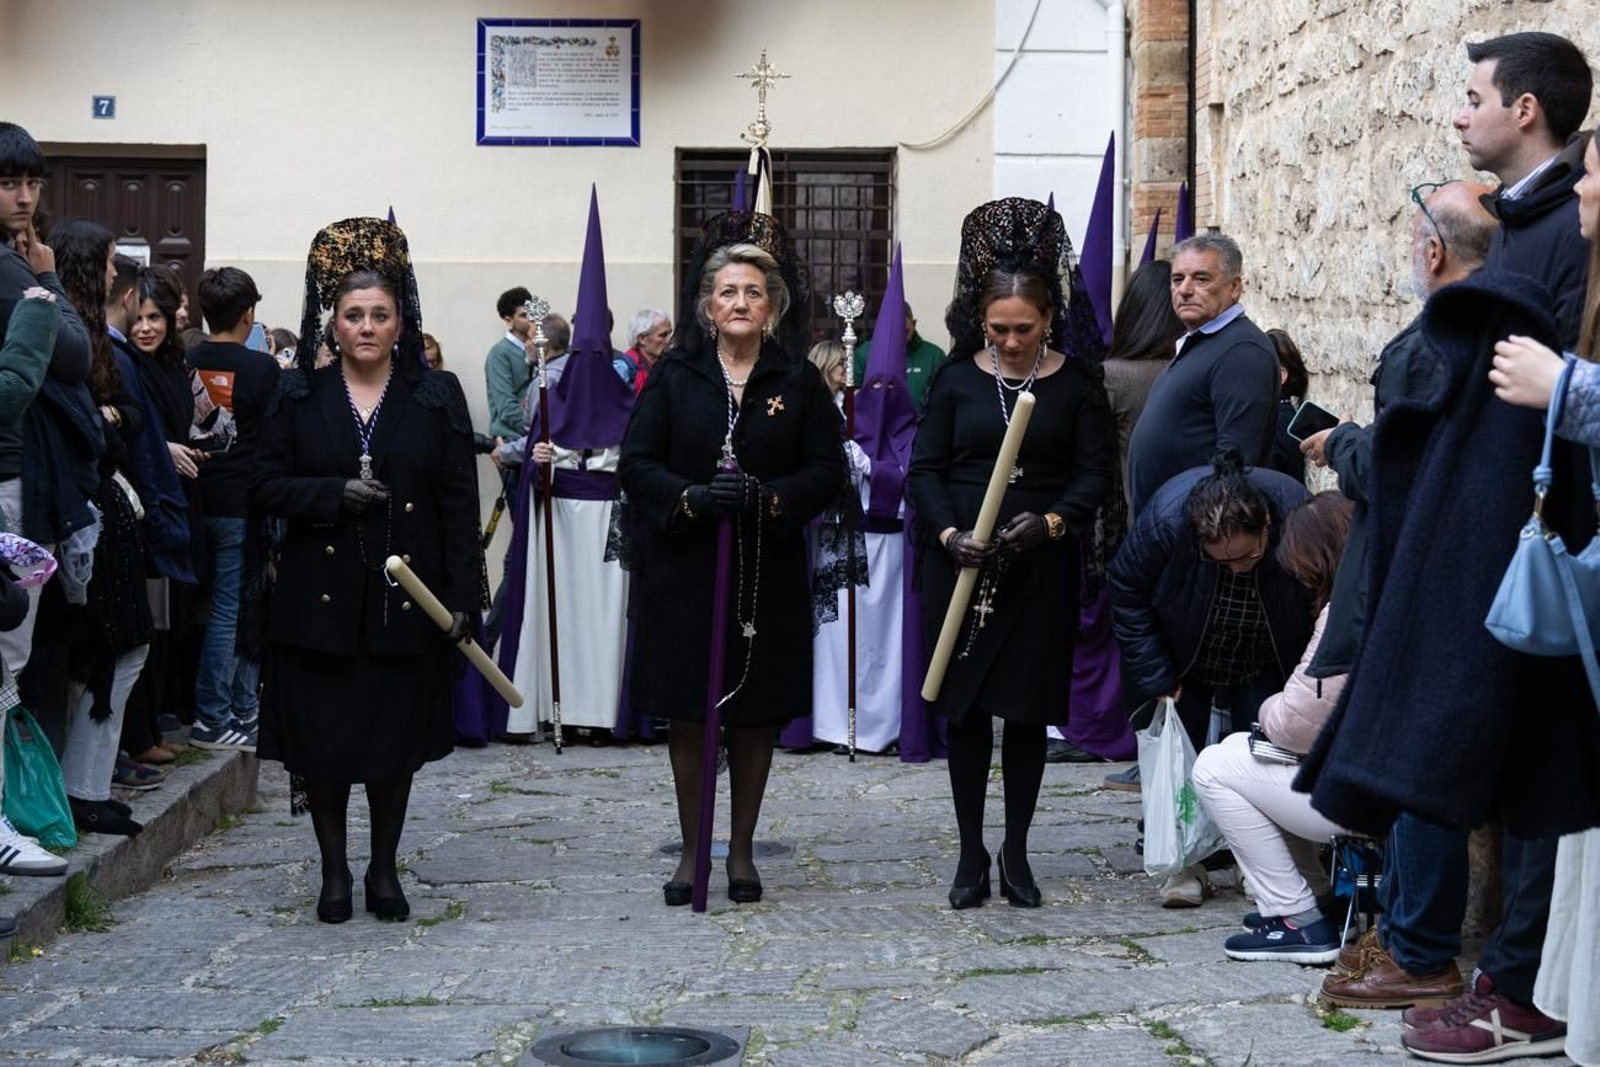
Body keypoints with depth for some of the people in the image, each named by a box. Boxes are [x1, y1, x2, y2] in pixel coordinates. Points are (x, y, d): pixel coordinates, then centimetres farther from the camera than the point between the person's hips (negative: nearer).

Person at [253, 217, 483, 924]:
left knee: (396, 742, 7)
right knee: (323, 741, 3)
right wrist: (337, 494, -15)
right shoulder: (298, 395, 4)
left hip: (406, 598, 0)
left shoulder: (437, 396, 2)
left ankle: (385, 870, 21)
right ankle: (334, 872, 17)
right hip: (320, 598, 0)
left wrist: (462, 596, -5)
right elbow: (266, 487, 2)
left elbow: (460, 503, 1)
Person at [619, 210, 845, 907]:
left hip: (768, 571, 0)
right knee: (686, 715, 3)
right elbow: (635, 464, 0)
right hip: (683, 568, 0)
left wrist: (772, 497, -17)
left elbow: (828, 470, 1)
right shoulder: (674, 374, 3)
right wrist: (690, 497, -18)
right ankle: (692, 851, 15)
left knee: (756, 716, 6)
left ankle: (742, 850, 18)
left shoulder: (798, 380, 4)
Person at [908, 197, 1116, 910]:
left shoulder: (1075, 383, 2)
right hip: (962, 567, 1)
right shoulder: (958, 378, 3)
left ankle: (1016, 852, 16)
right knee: (964, 707, 3)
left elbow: (1097, 471, -2)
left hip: (1041, 570, -1)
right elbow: (925, 468, 2)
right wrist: (949, 534, -14)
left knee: (1028, 709, 4)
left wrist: (1052, 522, -19)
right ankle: (971, 854, 13)